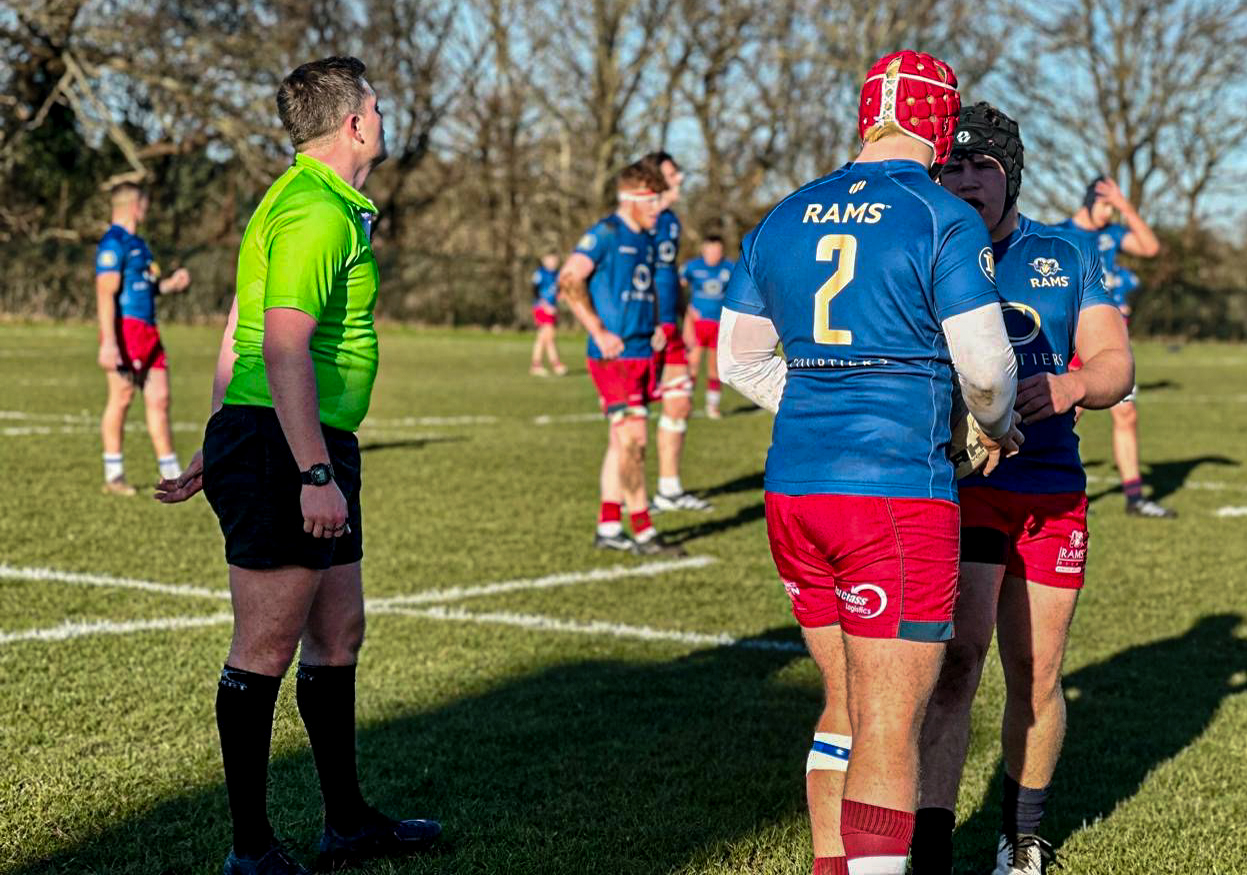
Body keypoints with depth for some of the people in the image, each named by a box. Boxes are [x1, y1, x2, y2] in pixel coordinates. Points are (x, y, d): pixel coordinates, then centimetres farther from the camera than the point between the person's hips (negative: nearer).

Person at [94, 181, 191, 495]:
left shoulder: (137, 243, 21)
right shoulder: (114, 243, -10)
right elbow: (105, 294, -17)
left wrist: (170, 284, 13)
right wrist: (108, 343, -24)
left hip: (148, 332, 9)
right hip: (126, 328, -9)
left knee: (159, 399, 8)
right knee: (121, 398, -4)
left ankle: (171, 475, 12)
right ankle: (114, 477, 4)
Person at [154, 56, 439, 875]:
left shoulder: (326, 205, 19)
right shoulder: (317, 213, -15)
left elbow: (237, 340, 22)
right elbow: (285, 349, -24)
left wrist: (214, 455, 25)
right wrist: (315, 474, -27)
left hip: (309, 451, 11)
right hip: (281, 447, -11)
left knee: (338, 633, 16)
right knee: (266, 650, -4)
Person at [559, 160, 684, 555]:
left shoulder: (645, 239, 16)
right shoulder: (605, 233, -9)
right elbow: (568, 281, -14)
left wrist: (655, 327, 13)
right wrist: (599, 332, -16)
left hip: (642, 353, 8)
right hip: (615, 355, -8)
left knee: (622, 441, 11)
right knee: (633, 440, -10)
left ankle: (608, 527, 17)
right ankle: (643, 532, -6)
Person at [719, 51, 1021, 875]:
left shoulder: (783, 219, 12)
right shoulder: (944, 220, -7)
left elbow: (740, 359, 18)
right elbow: (985, 365, -9)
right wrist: (998, 426, 12)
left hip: (794, 487, 6)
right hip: (898, 494, -6)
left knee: (846, 707, 19)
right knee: (890, 729, -2)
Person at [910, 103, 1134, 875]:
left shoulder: (1069, 258, 10)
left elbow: (1116, 365, 6)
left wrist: (1071, 385, -17)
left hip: (1051, 491, 3)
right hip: (958, 486, -3)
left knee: (1037, 679, 9)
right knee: (958, 659, -16)